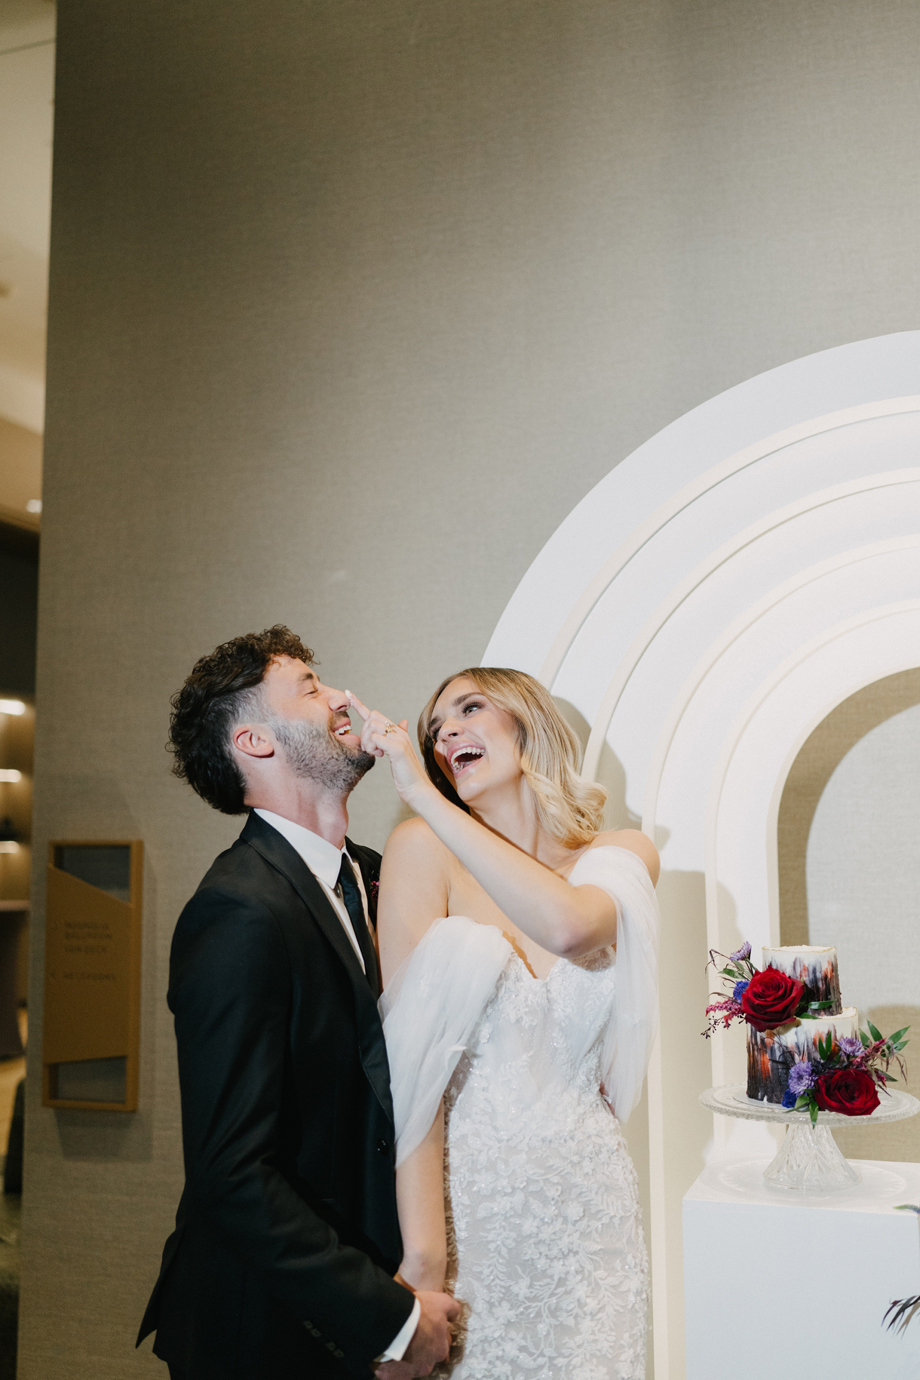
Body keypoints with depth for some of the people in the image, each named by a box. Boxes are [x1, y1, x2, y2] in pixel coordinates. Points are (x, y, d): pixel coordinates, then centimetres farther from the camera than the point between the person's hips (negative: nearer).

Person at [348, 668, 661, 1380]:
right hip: (467, 1191, -2)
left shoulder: (626, 856, -2)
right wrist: (423, 1243, -21)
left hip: (588, 1197, 2)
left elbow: (567, 925, -26)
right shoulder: (424, 849, -9)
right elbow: (411, 1053, -15)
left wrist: (422, 792, -24)